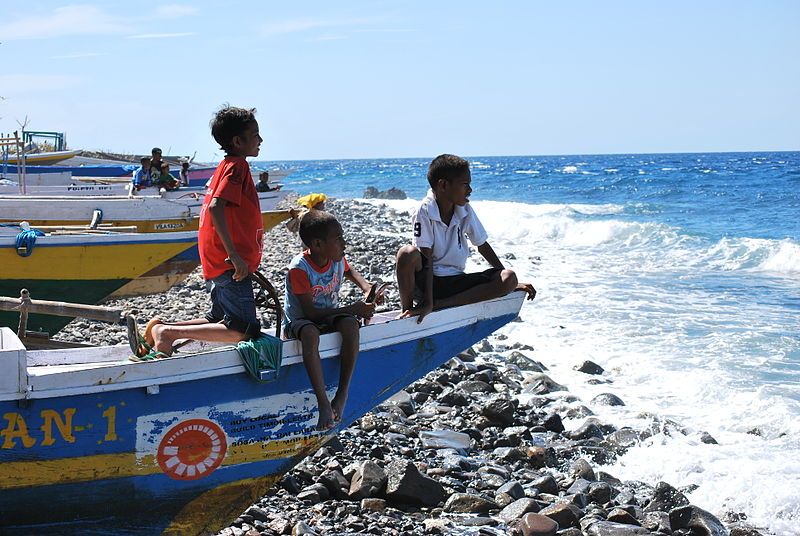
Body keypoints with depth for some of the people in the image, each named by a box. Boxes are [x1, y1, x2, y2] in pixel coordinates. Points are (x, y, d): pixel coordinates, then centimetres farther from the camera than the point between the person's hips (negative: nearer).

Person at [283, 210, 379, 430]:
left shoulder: (338, 259, -3)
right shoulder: (299, 269, -24)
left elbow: (350, 271, 24)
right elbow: (310, 312, -26)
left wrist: (367, 289, 3)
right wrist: (352, 309, -27)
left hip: (329, 316, 5)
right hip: (299, 321, -5)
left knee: (351, 325, -29)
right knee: (310, 334, -41)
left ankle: (342, 394, -26)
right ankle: (323, 402, -43)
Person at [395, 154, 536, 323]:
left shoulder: (465, 210, 3)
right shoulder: (425, 212, -14)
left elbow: (482, 245, 13)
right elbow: (426, 259, -20)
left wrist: (510, 283, 12)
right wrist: (427, 301, -27)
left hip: (456, 281, 6)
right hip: (426, 281, -6)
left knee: (508, 278, -16)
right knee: (407, 254, -36)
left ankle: (438, 304, -19)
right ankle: (406, 310, -12)